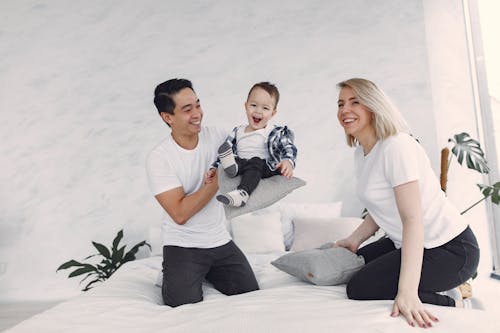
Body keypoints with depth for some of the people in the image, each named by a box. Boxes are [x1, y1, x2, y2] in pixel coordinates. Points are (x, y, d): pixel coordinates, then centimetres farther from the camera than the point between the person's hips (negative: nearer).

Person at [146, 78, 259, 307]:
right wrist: (217, 181, -22)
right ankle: (173, 277, 19)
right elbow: (180, 214, -21)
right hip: (182, 245, -4)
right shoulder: (159, 158, -16)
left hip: (220, 240, 4)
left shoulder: (216, 137, -4)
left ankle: (206, 271, 27)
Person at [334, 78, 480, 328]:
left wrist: (407, 292, -34)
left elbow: (413, 220, -29)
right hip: (406, 242, 10)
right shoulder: (361, 153, 5)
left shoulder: (397, 146, -22)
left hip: (450, 249, -9)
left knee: (359, 289, -18)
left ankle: (452, 305, -2)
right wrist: (354, 240, 4)